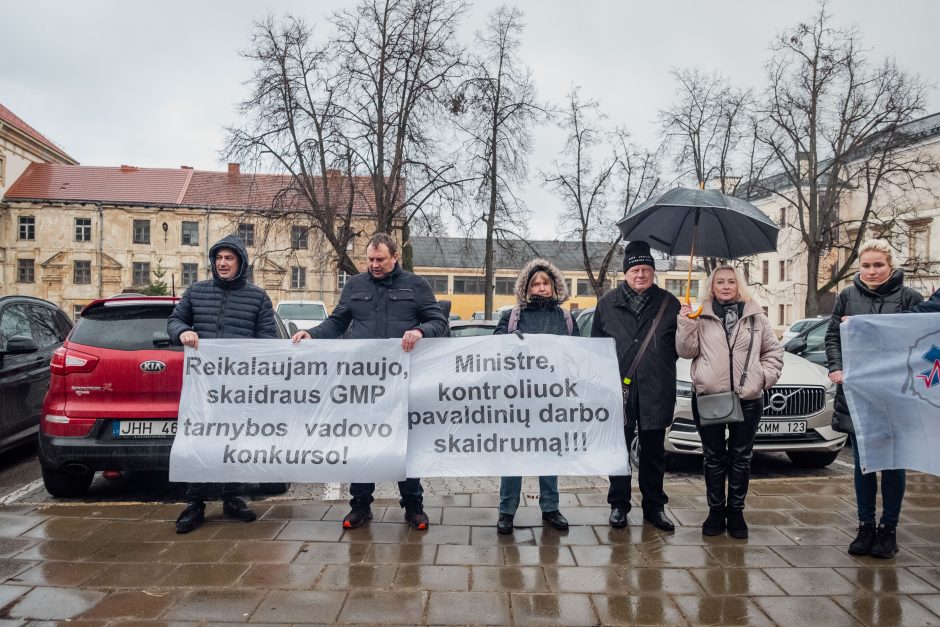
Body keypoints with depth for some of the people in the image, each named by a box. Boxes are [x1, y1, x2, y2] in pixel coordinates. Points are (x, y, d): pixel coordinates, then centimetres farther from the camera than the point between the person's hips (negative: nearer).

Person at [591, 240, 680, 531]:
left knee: (654, 451, 10)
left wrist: (660, 365, 2)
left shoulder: (668, 303, 6)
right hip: (618, 388, 0)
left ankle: (654, 506, 23)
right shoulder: (608, 303, 7)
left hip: (656, 390, 0)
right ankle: (618, 505, 20)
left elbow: (680, 343, 11)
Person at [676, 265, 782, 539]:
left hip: (748, 398, 1)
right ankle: (716, 510, 18)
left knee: (741, 457, 7)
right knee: (714, 457, 7)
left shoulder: (755, 316, 8)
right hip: (708, 395, -1)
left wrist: (766, 376, 0)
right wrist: (686, 325, -12)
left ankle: (736, 511, 19)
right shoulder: (701, 316, 5)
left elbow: (774, 351, 14)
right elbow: (686, 351, 0)